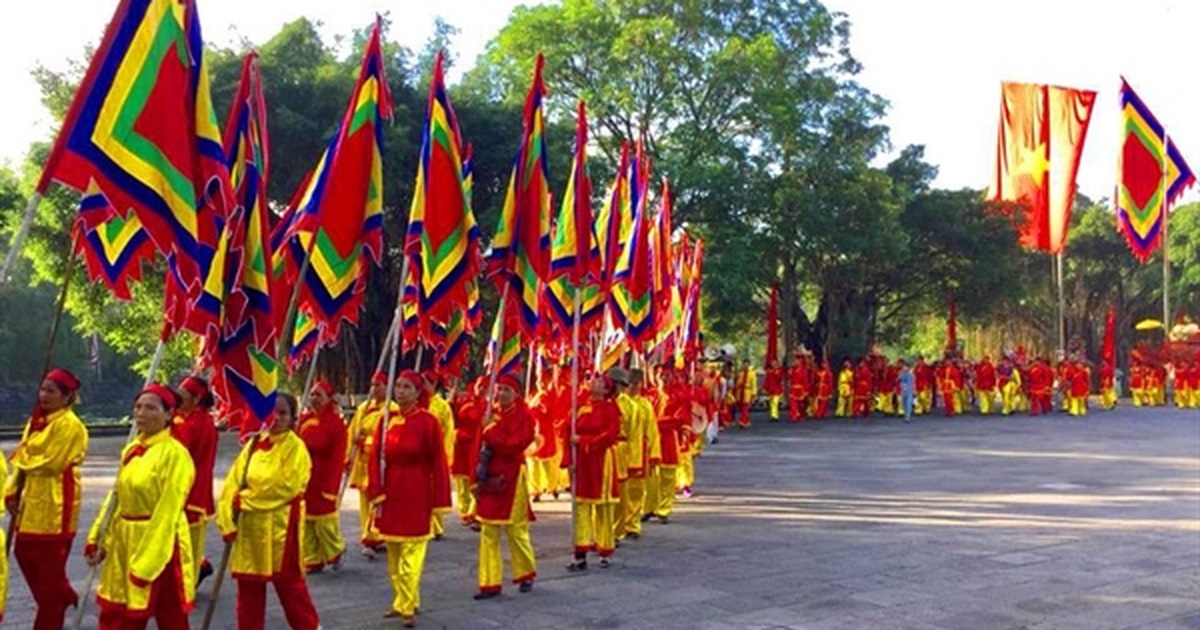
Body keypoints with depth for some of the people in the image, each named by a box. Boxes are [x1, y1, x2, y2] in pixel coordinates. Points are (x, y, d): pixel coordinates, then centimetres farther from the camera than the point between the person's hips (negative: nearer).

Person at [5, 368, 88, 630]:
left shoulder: (70, 425, -15)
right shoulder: (36, 420, 12)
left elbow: (49, 462, -21)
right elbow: (22, 457, 10)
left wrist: (22, 459, -4)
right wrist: (12, 492, 2)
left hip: (56, 503, -9)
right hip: (33, 500, 9)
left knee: (50, 563, -1)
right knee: (24, 553, 14)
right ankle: (63, 597, 32)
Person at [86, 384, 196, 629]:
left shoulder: (174, 454, -16)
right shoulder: (131, 450, 8)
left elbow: (167, 513, -19)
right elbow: (116, 498, 13)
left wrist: (146, 563, -20)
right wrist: (99, 539, 6)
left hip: (160, 543, -8)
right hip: (125, 542, 8)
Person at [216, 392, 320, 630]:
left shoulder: (295, 447, -9)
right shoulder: (253, 444, 8)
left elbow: (285, 486, -19)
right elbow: (233, 481, 3)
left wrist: (245, 500, -14)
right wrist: (227, 521, -7)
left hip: (280, 526, -5)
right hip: (250, 526, 6)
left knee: (289, 584, 5)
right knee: (248, 586, 11)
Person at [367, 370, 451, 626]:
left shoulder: (428, 421, -7)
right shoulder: (387, 419, 5)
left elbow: (438, 462, -7)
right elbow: (376, 457, 5)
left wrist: (439, 500, -9)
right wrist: (376, 492, -3)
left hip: (416, 494, -5)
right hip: (390, 493, 5)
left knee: (411, 553, -6)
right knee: (393, 553, 13)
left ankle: (407, 607, 0)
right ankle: (402, 600, 26)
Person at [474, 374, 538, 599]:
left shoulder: (523, 416, -8)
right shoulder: (492, 414, 9)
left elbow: (514, 445, -19)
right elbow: (480, 445, 10)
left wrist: (490, 433, -16)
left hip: (512, 477, -6)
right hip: (490, 477, 6)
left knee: (516, 529, 5)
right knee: (488, 532, 5)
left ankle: (526, 574, 26)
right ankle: (490, 583, 10)